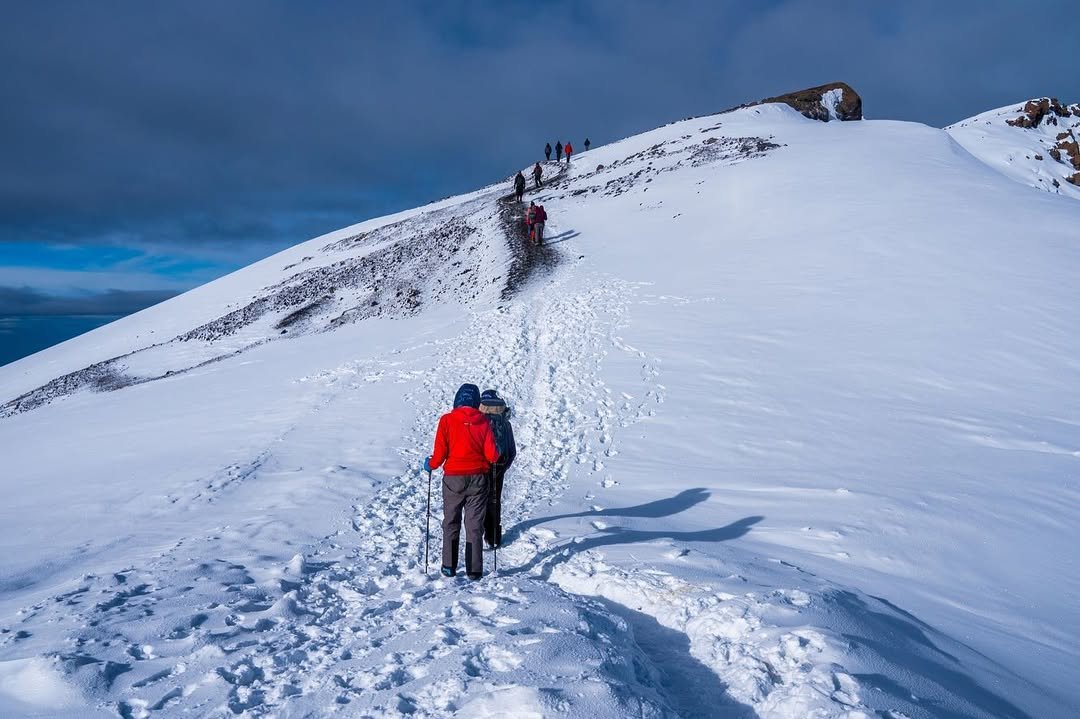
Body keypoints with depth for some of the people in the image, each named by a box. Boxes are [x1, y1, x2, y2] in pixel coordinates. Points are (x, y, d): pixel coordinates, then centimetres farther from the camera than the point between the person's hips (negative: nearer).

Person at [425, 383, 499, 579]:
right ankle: (474, 570, 9)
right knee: (475, 525, 8)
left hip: (453, 478, -1)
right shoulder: (483, 423, -4)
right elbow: (492, 455, -8)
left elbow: (440, 453, -11)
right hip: (479, 479, 1)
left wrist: (430, 464, 9)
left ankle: (449, 567, 16)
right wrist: (497, 456, 15)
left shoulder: (447, 420, -7)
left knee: (451, 523, 14)